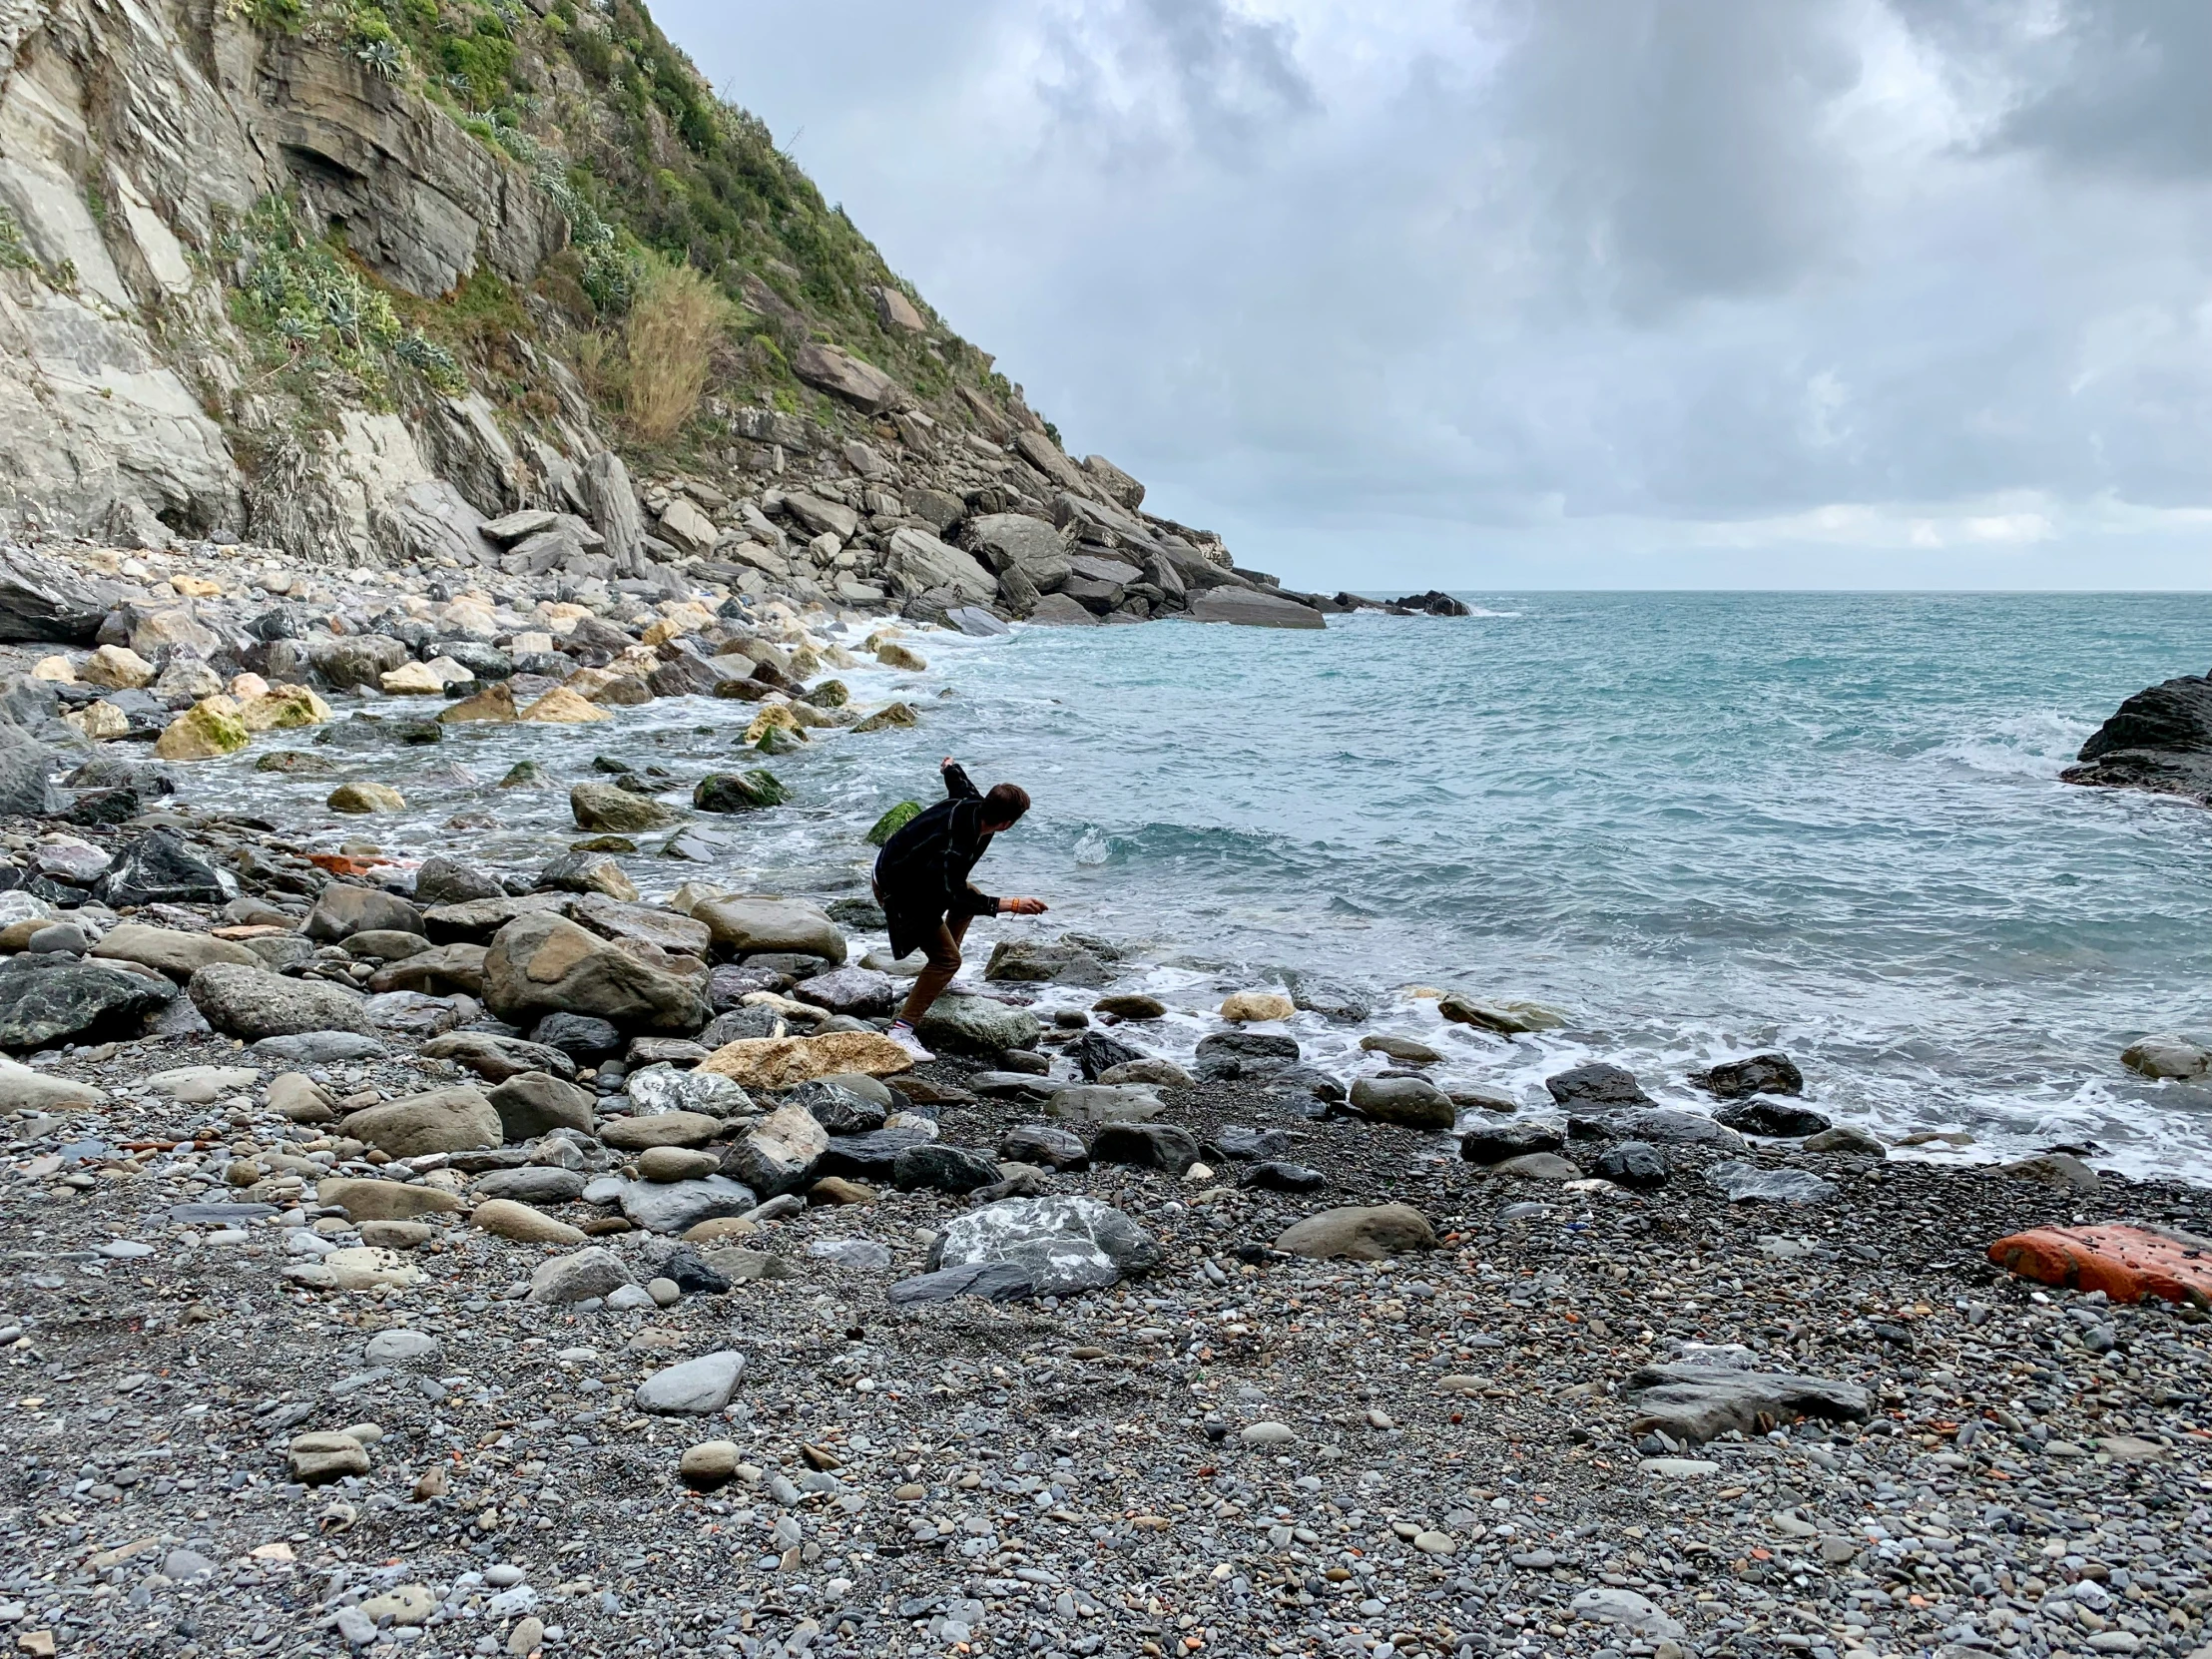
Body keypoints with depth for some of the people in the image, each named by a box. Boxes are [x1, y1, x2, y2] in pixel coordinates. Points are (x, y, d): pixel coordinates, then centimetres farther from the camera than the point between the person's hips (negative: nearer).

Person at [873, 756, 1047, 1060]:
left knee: (973, 895, 26)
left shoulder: (973, 803, -14)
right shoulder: (955, 846, -39)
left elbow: (958, 783, 10)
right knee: (948, 958, -14)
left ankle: (941, 977, 32)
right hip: (899, 890, -10)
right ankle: (901, 1031, -15)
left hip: (917, 872, 10)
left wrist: (951, 767, 35)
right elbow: (954, 897, -31)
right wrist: (1010, 905, -34)